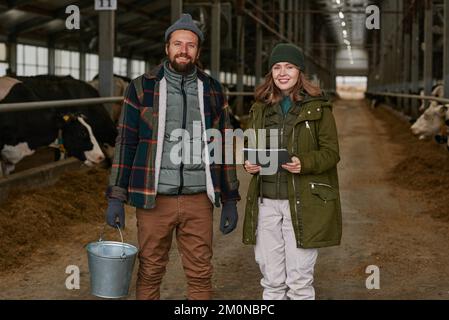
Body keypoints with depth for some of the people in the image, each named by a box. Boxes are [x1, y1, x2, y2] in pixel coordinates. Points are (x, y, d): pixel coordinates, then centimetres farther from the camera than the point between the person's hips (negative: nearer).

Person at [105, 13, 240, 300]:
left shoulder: (212, 90, 7)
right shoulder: (142, 88, 1)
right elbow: (125, 143, 1)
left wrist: (230, 200, 7)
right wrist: (116, 198, -4)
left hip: (198, 200, 2)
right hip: (154, 199, -1)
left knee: (201, 275, 5)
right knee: (150, 274, 7)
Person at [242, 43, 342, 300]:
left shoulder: (318, 107, -1)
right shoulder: (261, 108, 13)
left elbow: (331, 152, -2)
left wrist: (304, 164, -20)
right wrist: (248, 163, -2)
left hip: (302, 203, -4)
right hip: (266, 201, 4)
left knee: (299, 281, -1)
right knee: (272, 280, 9)